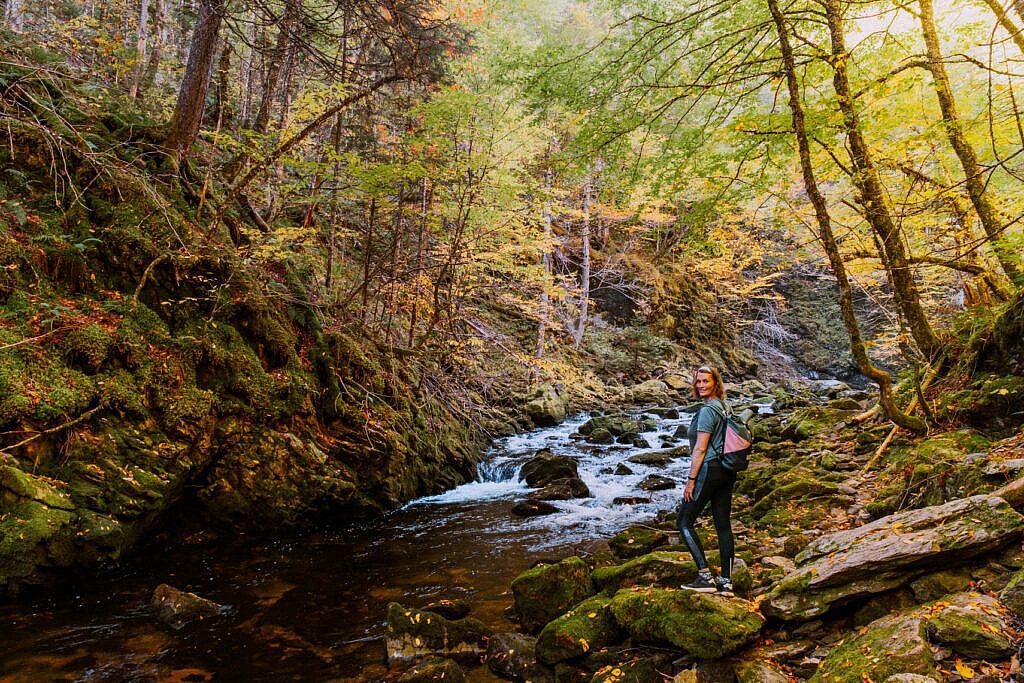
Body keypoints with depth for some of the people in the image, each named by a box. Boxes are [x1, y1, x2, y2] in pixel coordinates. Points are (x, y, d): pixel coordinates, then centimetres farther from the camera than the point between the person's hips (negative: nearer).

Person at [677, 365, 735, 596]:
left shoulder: (707, 410, -14)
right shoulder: (724, 407, 15)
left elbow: (700, 449, -16)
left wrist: (691, 480, -14)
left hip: (709, 470, -9)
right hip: (727, 471, 9)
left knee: (685, 522, -1)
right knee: (723, 525, 8)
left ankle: (706, 577, -6)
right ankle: (726, 581, 11)